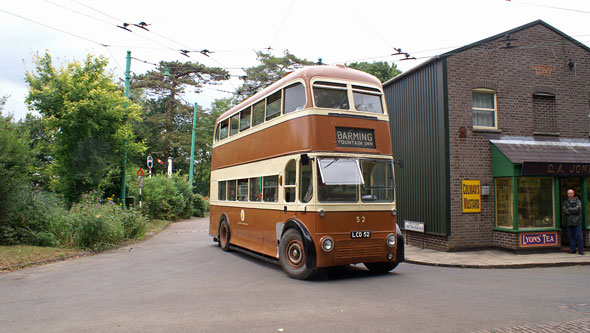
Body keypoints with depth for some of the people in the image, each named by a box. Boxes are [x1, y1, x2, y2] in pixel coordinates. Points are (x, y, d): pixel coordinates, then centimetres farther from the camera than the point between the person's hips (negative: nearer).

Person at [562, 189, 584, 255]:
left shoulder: (577, 201, 4)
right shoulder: (565, 202, 10)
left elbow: (579, 209, -11)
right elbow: (564, 210, -4)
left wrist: (569, 209, -9)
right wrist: (574, 210, -10)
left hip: (577, 221, -2)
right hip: (569, 221, 2)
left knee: (579, 236, -4)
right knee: (571, 236, 5)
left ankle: (580, 250, 2)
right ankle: (572, 250, 12)